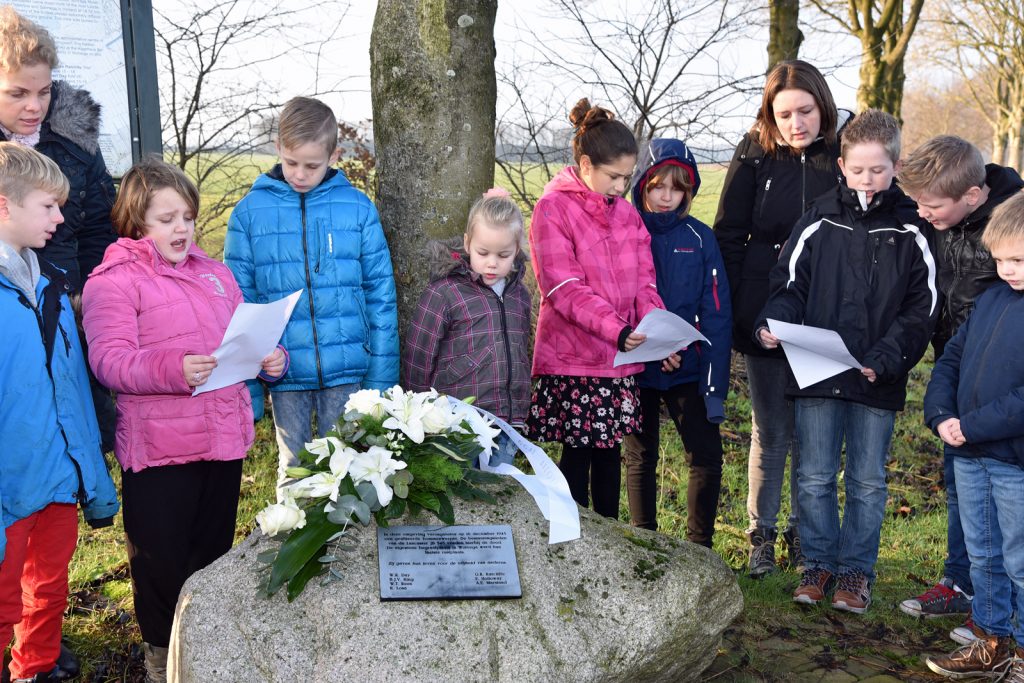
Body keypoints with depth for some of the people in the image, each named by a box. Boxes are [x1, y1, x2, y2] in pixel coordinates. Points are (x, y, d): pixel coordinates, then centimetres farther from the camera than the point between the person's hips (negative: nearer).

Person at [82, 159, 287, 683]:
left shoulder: (213, 272, 16)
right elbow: (109, 359, -16)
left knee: (215, 547, 17)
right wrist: (174, 368, -32)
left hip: (224, 437, 6)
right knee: (162, 554, 5)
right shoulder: (114, 280, -5)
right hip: (158, 448, -6)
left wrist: (271, 358, 0)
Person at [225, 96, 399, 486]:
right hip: (284, 374, 0)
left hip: (346, 370, 0)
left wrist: (381, 379, -2)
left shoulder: (358, 209, -2)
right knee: (294, 469, 14)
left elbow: (380, 296, 1)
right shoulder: (250, 212, -1)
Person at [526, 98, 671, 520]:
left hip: (620, 358, 6)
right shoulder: (553, 208, -8)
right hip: (572, 359, -6)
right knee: (578, 452, 0)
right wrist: (617, 330, -27)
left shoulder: (626, 213, 12)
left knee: (609, 451, 12)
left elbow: (644, 284, 9)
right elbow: (565, 288, -16)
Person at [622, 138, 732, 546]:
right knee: (640, 459, 11)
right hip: (634, 368, 0)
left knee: (707, 457, -2)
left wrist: (715, 384, -7)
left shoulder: (700, 238, 0)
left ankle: (699, 549, 14)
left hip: (688, 368, 0)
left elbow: (716, 314, -2)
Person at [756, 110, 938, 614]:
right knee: (814, 476, 9)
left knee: (867, 480, 10)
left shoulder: (910, 233, -1)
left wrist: (886, 359, -16)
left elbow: (921, 310, -2)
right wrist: (772, 327, -18)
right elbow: (789, 285, 2)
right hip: (816, 376, 1)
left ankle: (856, 570, 25)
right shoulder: (818, 224, 1)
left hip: (879, 382, 0)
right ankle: (819, 562, 25)